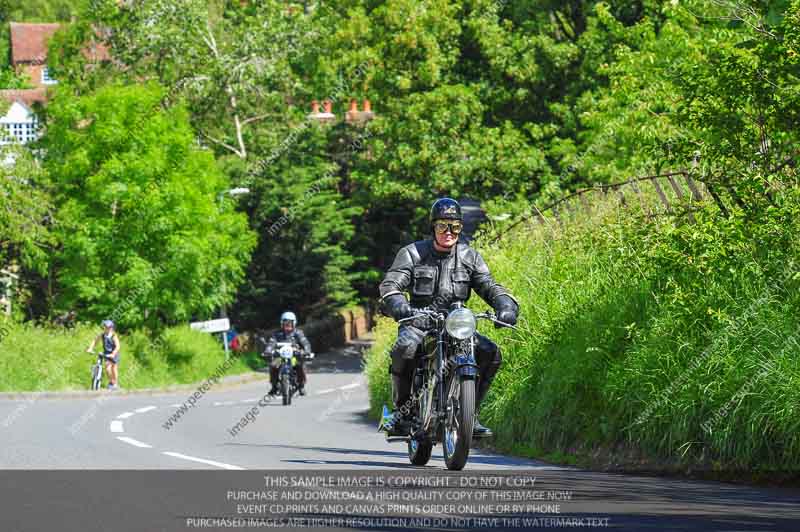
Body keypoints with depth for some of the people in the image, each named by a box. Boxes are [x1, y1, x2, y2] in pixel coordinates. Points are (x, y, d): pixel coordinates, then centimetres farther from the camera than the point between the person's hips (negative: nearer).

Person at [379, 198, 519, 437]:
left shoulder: (470, 257, 9)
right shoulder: (412, 253, 0)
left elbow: (489, 286, 2)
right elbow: (390, 284, -11)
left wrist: (506, 306, -21)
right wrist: (396, 304, -35)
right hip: (418, 322, -3)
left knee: (491, 353, -19)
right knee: (404, 349, -36)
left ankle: (470, 414, -5)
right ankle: (402, 410, -16)